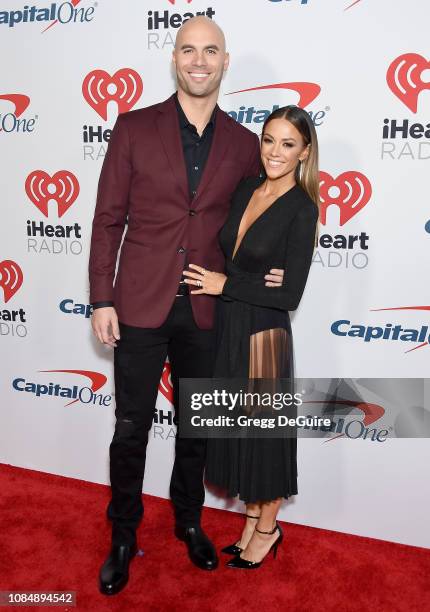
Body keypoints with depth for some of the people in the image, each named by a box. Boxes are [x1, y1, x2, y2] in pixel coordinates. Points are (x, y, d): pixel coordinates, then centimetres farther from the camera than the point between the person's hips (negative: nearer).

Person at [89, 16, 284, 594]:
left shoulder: (244, 144, 4)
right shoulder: (134, 128, -1)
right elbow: (108, 218, -2)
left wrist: (268, 269, -4)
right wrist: (102, 299, -6)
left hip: (206, 311, 2)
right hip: (140, 306, -2)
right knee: (131, 428, 9)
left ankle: (189, 520, 40)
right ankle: (123, 537, 31)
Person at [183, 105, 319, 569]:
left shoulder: (302, 208, -14)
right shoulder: (246, 189, 5)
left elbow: (289, 294, -17)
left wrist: (225, 285, -14)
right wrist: (210, 280, -2)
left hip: (263, 334, -6)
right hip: (226, 328, 7)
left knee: (263, 431, 10)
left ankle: (267, 528, 34)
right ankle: (251, 518, 39)